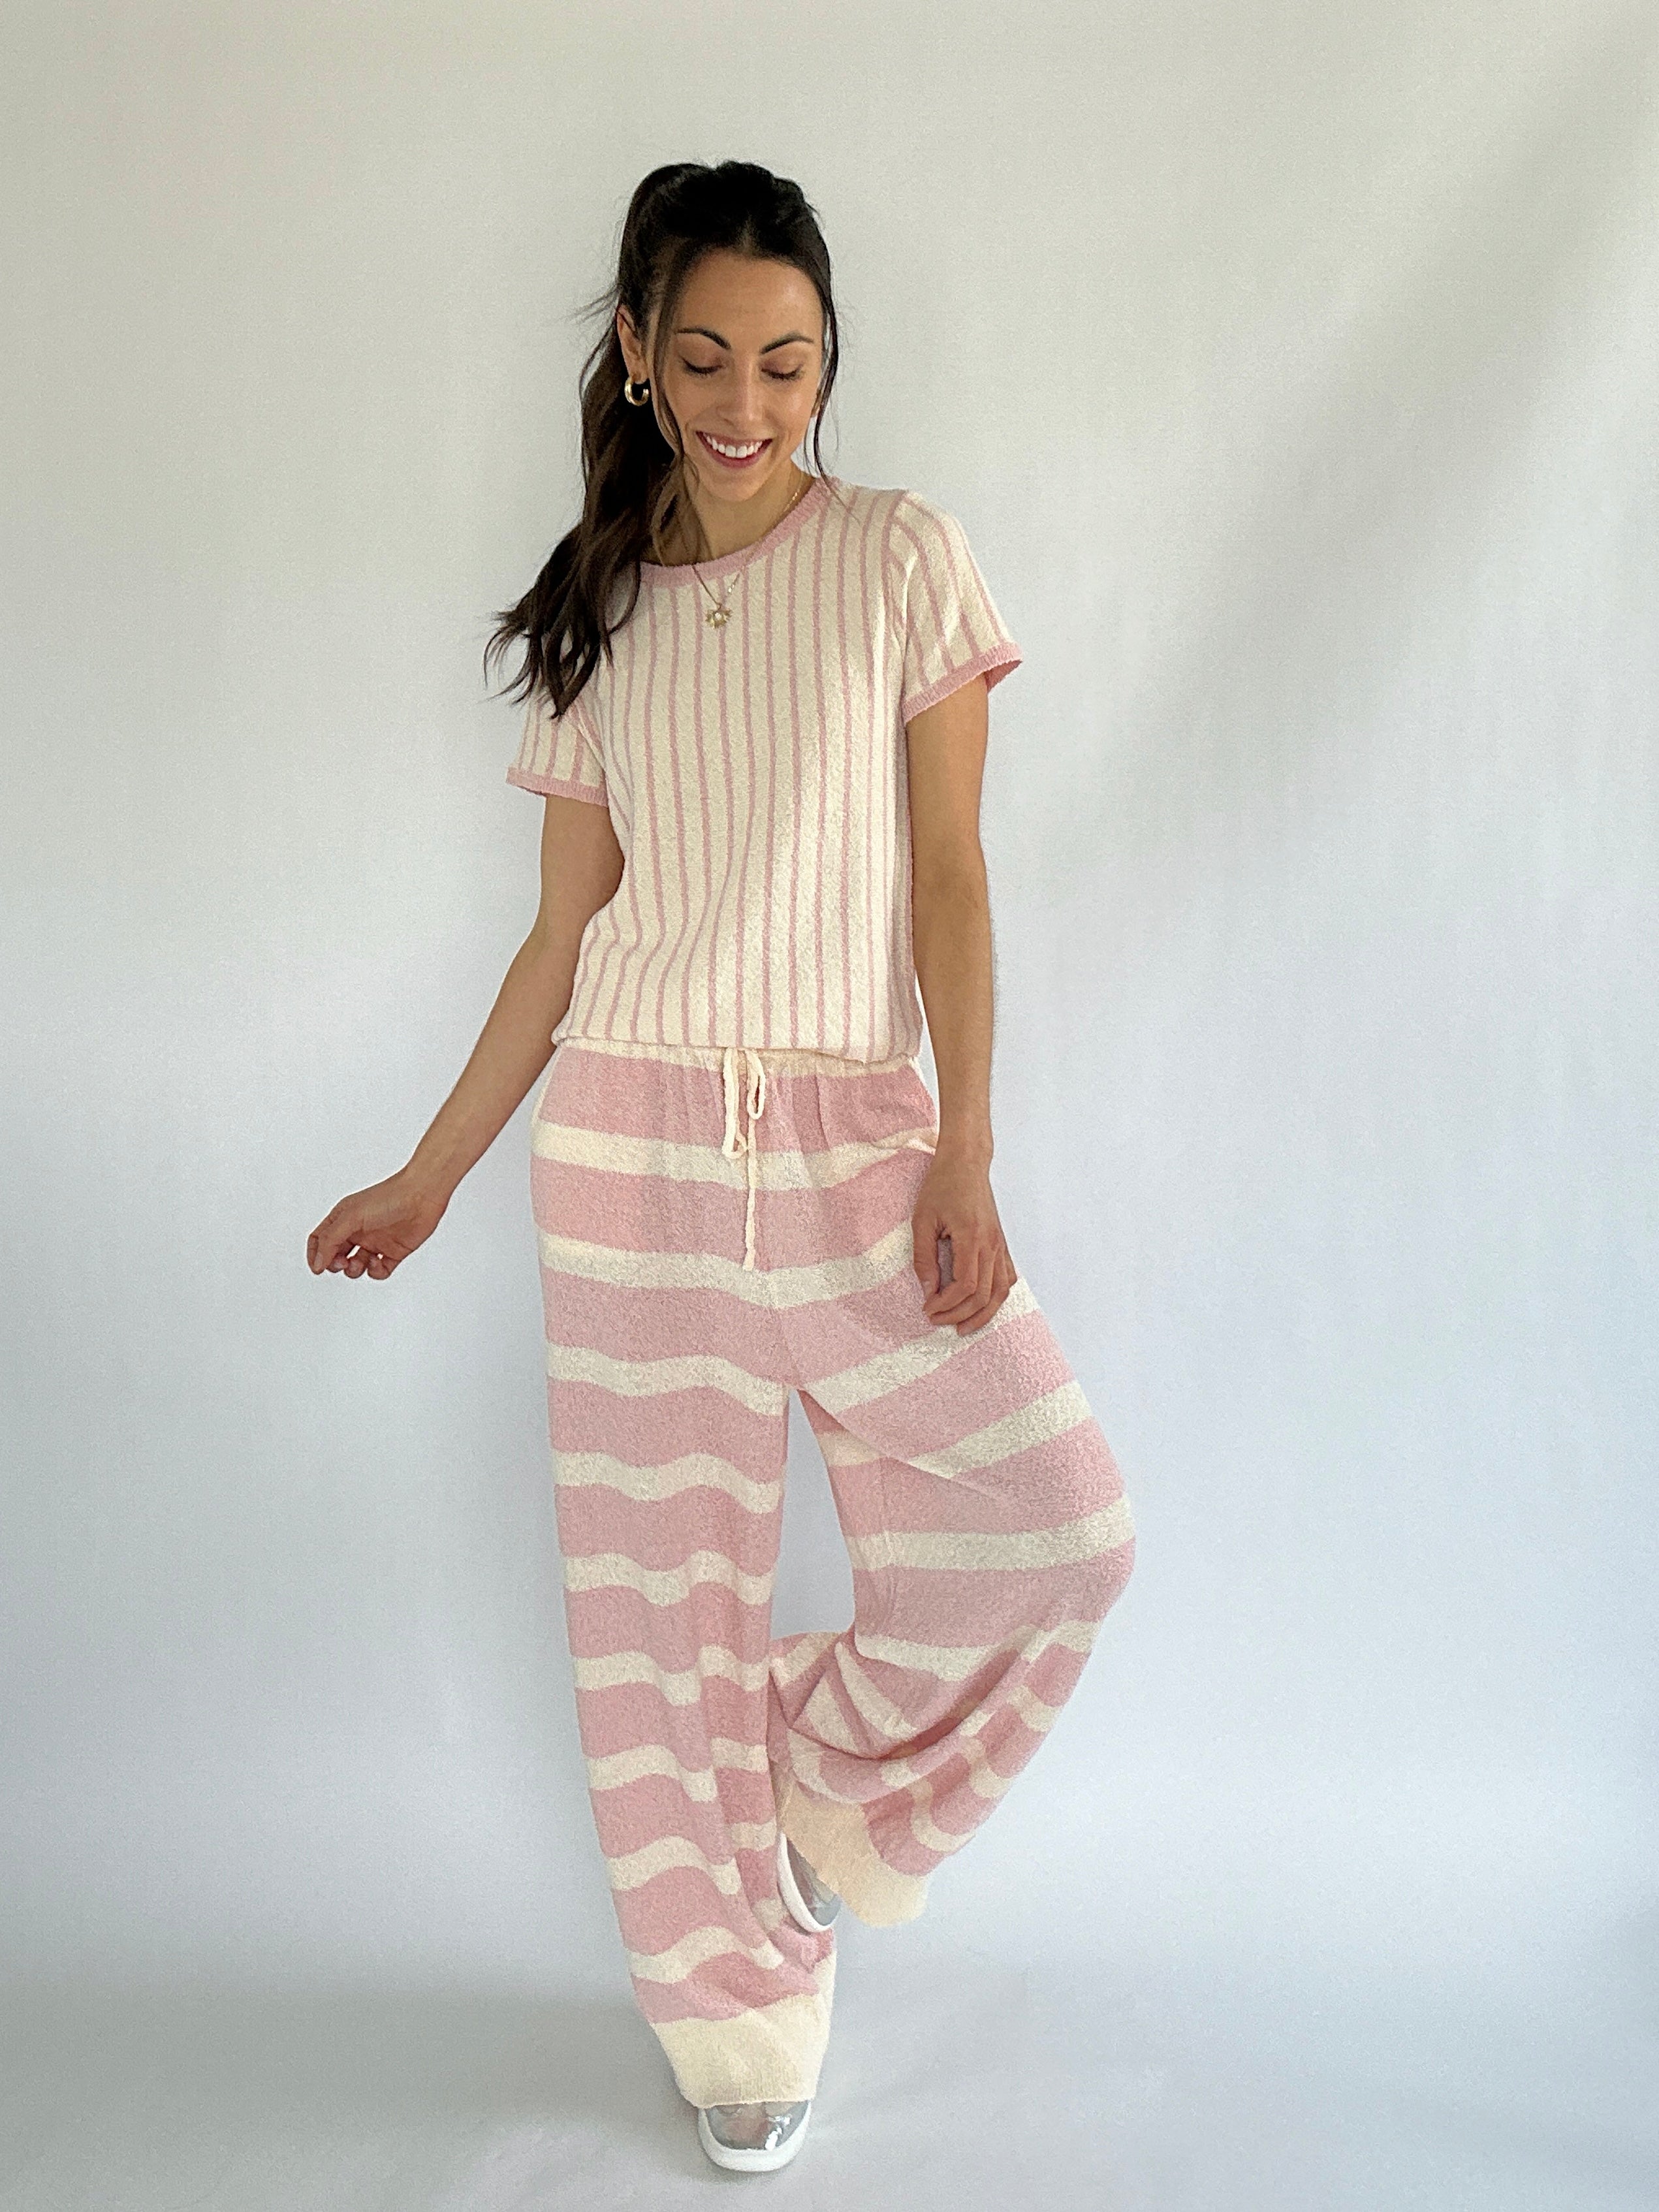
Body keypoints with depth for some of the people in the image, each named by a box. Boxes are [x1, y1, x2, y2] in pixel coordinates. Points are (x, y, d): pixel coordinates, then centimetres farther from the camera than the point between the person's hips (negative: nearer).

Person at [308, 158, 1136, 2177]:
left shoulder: (904, 559, 3)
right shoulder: (597, 618, 9)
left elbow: (950, 873, -1)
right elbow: (564, 934, 10)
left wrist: (961, 1156, -9)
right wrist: (429, 1174, 10)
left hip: (853, 1139, -1)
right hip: (630, 1143, 1)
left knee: (1053, 1528, -10)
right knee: (660, 1590, 5)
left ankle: (830, 1794, 19)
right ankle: (745, 2009, 26)